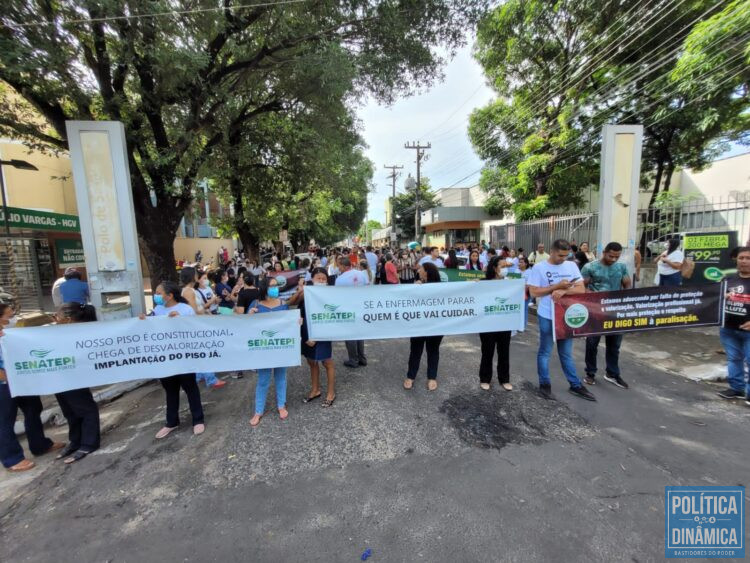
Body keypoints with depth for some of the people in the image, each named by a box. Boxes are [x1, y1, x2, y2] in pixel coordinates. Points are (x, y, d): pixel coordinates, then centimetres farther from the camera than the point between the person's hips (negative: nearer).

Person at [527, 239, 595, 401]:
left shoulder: (572, 266, 3)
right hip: (547, 317, -3)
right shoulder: (539, 267, -9)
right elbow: (533, 292, -12)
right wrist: (558, 286, -15)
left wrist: (563, 291, -21)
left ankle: (575, 385, 29)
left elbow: (581, 289, -3)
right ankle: (544, 384, 22)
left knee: (567, 353, 16)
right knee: (545, 352, 9)